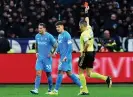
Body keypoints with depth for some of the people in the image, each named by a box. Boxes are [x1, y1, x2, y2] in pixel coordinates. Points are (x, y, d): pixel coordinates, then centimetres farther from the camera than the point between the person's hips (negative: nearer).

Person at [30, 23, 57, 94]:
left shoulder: (49, 36, -10)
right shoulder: (37, 36, 7)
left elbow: (55, 45, -6)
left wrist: (52, 53, -6)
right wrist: (37, 52, 12)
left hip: (47, 58, -4)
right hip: (39, 58, 4)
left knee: (48, 74, 6)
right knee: (38, 73, -9)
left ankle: (50, 89, 22)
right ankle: (36, 89, -15)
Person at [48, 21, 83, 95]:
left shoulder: (66, 35, -12)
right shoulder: (59, 36, 15)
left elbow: (70, 47, -17)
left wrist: (66, 56, -20)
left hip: (66, 57, -9)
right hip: (62, 57, 9)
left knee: (60, 72, -8)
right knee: (69, 73, 10)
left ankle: (56, 90, -5)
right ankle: (81, 86, 15)